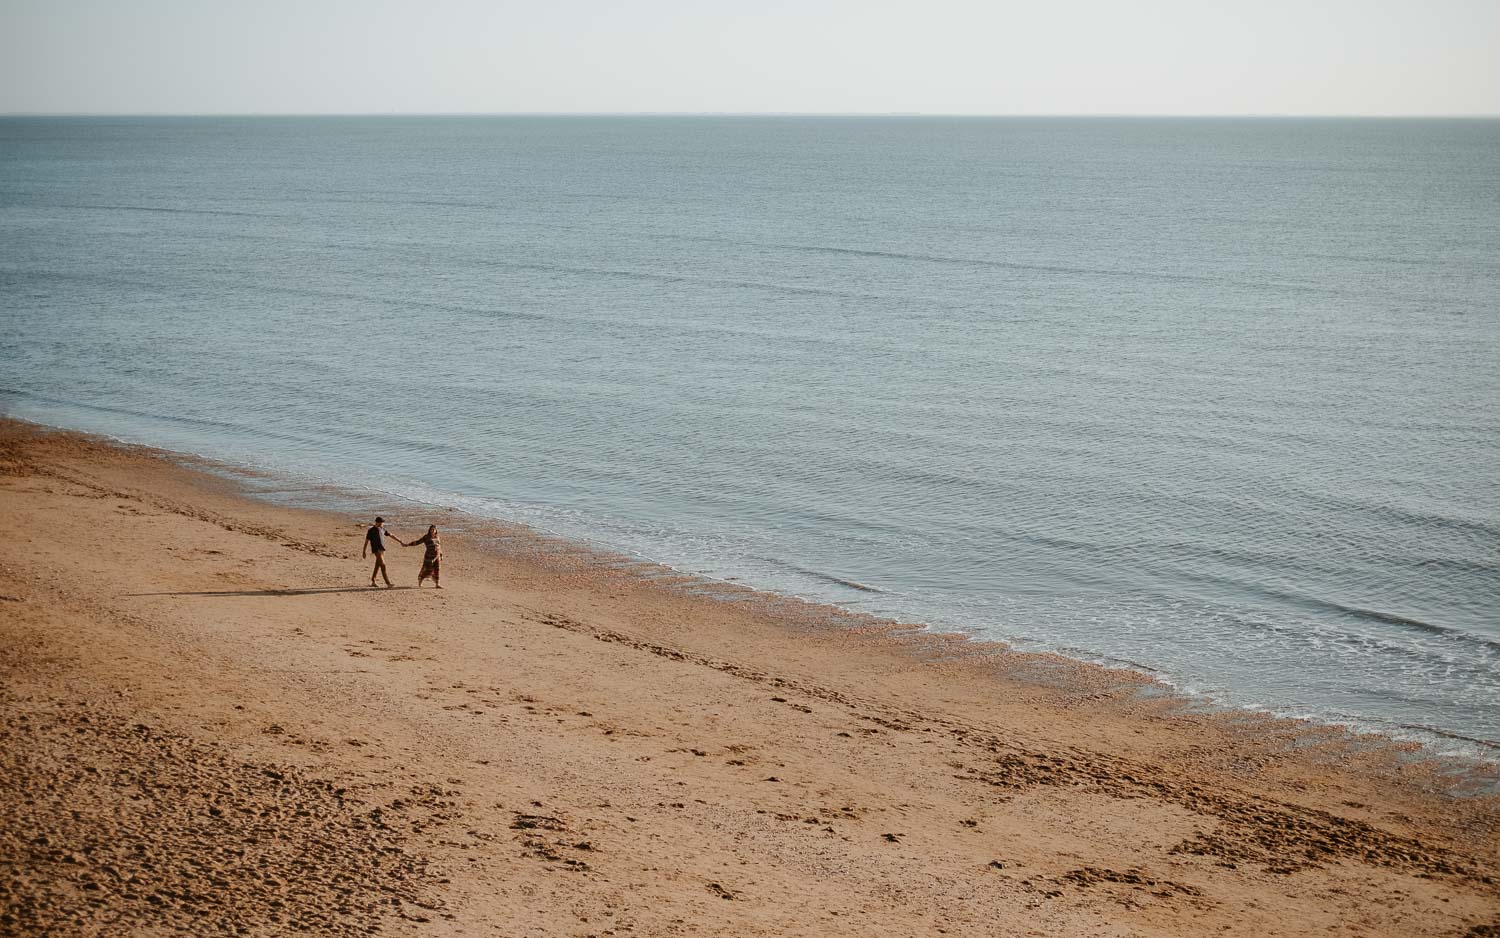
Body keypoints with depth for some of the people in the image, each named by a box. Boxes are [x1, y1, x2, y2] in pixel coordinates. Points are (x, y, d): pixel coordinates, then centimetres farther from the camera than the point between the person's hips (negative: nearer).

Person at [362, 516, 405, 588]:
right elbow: (366, 541, -1)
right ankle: (388, 584, -22)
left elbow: (391, 536, 13)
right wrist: (364, 552, 2)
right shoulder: (371, 531, -8)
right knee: (383, 566, -15)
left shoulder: (382, 529, 9)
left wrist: (401, 542, 11)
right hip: (376, 550, -7)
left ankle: (372, 582, 27)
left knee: (377, 566, 14)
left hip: (382, 550, 7)